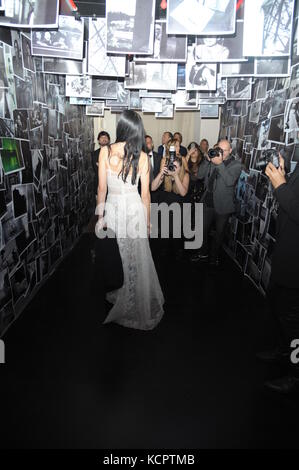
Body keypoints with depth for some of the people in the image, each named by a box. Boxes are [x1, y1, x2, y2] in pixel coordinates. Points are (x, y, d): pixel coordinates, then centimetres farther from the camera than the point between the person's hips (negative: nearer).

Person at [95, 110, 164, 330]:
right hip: (135, 210, 1)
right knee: (137, 259, 13)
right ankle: (139, 305, 29)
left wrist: (100, 216, 4)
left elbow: (102, 188, -6)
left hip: (113, 209, 0)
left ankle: (117, 300, 33)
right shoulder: (142, 157, -7)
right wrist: (148, 220, 9)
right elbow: (145, 193, -3)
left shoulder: (106, 151, -8)